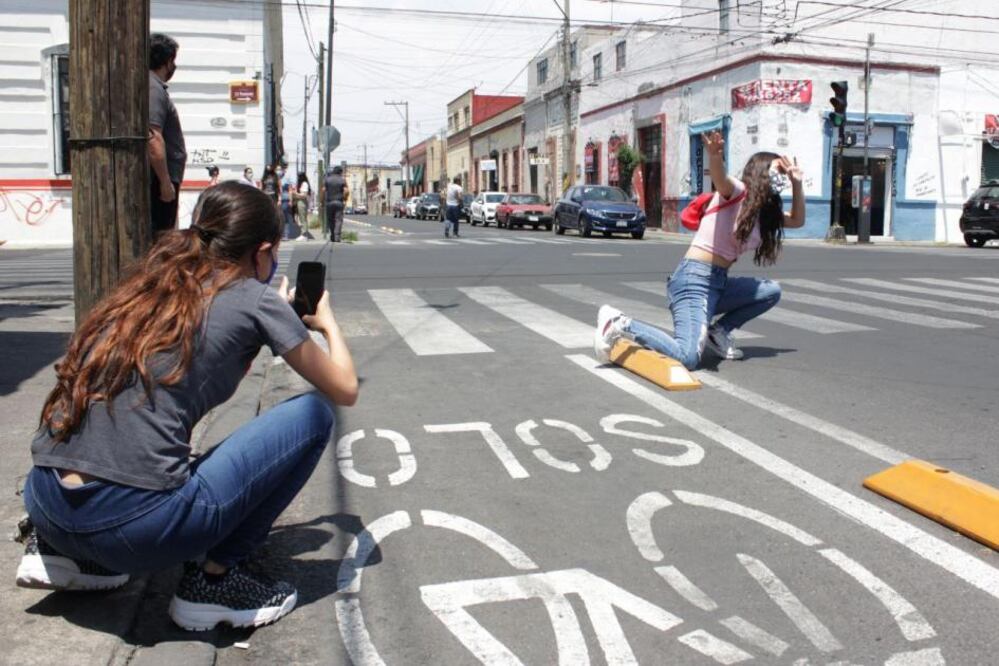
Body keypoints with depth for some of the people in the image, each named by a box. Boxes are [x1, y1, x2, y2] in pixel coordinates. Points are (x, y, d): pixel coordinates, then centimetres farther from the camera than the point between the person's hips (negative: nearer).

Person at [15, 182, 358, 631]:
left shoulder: (150, 286, 17)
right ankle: (216, 577, 5)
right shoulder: (255, 299, 0)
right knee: (312, 414, 6)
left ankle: (61, 552, 19)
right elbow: (345, 390, 10)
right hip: (135, 526, -8)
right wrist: (326, 322, 29)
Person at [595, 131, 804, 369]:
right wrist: (714, 156, -50)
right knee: (687, 357, -26)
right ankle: (622, 324, -10)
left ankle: (718, 331, 13)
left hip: (719, 283, 9)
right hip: (694, 279, -9)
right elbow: (719, 178, -28)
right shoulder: (737, 192, -6)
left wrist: (796, 183, 16)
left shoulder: (764, 211, 19)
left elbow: (797, 221, 27)